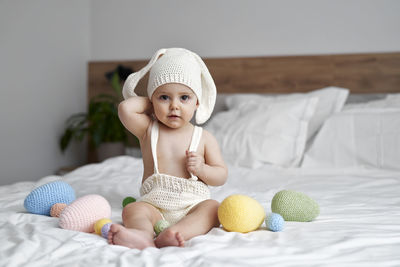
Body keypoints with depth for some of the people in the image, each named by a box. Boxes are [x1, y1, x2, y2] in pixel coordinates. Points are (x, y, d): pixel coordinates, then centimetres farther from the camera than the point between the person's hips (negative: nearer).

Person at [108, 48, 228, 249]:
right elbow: (125, 108, -11)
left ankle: (175, 233, -54)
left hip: (192, 205, 0)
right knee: (132, 209, -27)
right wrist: (150, 103, 7)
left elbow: (221, 175, 10)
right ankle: (143, 236, -58)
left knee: (213, 208, -29)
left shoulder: (204, 138, 7)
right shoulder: (148, 130, 7)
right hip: (155, 205, 0)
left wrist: (201, 169, -11)